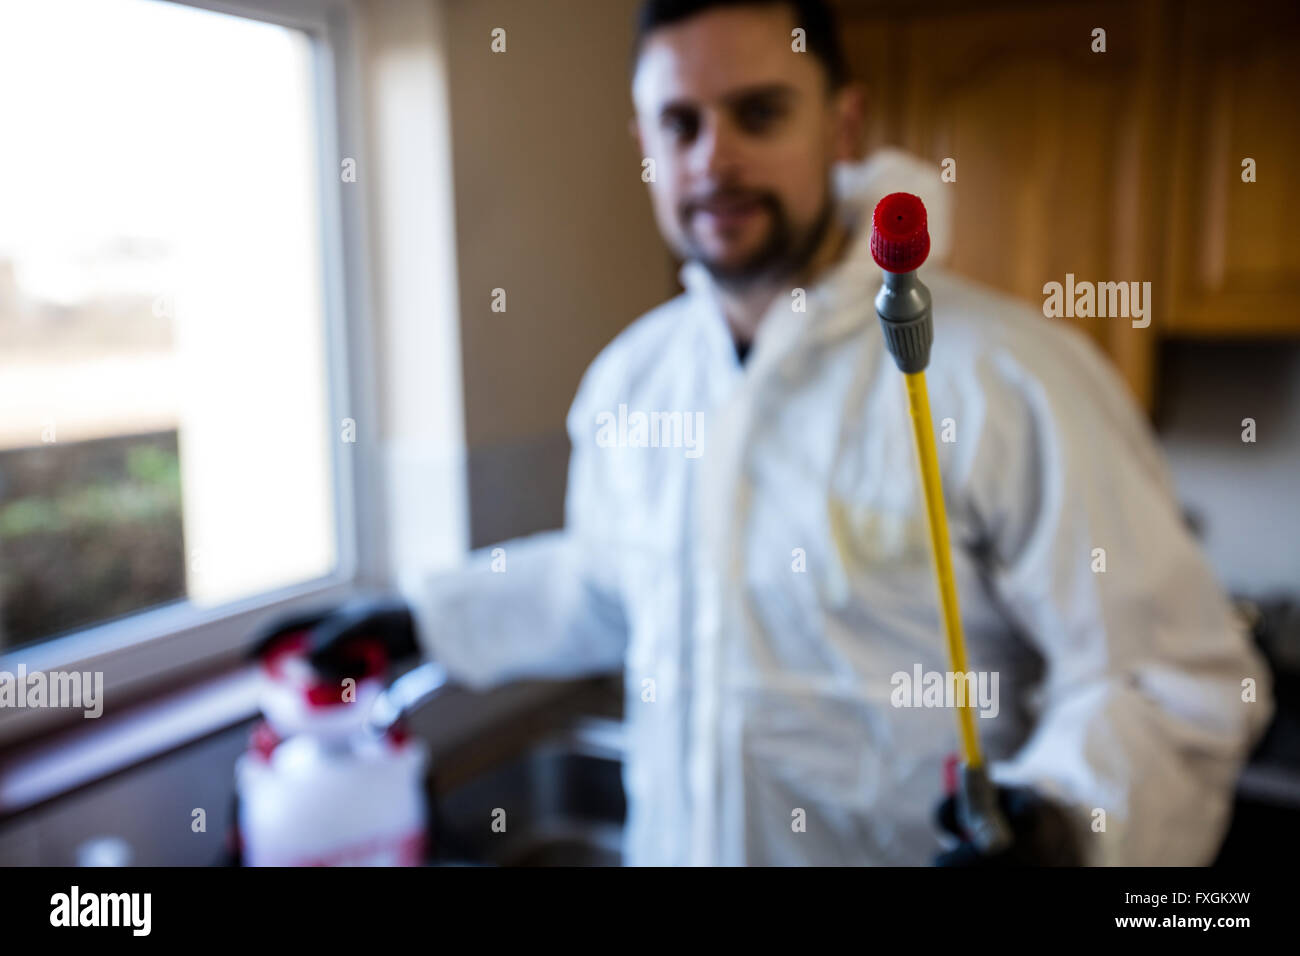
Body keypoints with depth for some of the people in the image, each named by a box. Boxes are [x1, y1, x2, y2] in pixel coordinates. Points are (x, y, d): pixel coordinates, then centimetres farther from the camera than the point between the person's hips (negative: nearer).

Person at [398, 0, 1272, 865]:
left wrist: (1063, 822, -34)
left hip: (936, 843, -5)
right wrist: (419, 622, 14)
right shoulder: (630, 376, -3)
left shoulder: (1012, 376, -21)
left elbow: (1175, 681, -18)